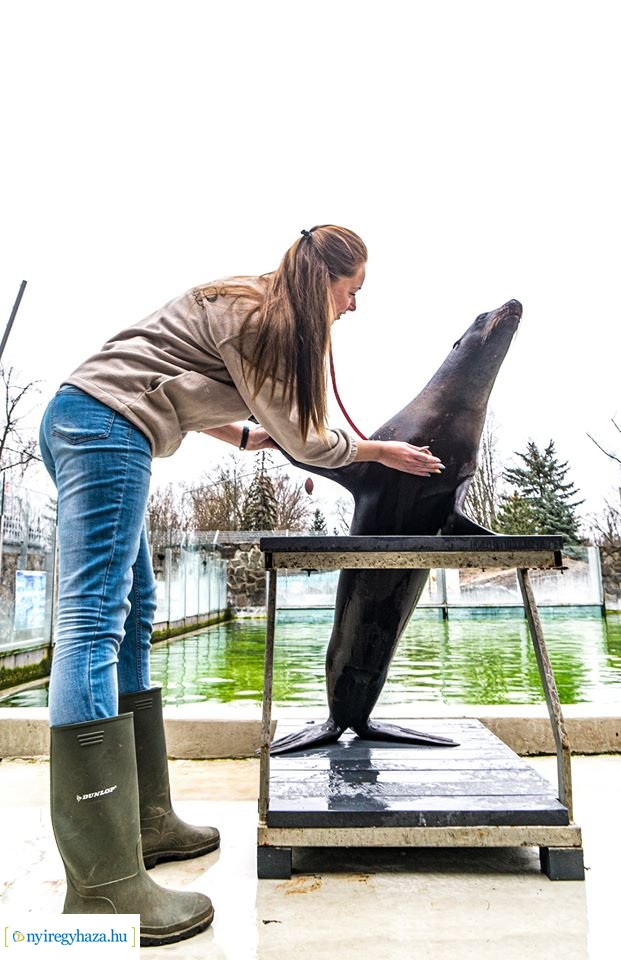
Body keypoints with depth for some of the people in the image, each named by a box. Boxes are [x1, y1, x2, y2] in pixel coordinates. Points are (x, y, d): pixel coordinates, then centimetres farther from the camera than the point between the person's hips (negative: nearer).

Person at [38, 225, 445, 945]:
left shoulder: (257, 311, 20)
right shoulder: (254, 314, -8)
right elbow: (301, 439, -5)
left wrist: (244, 434, 22)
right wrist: (380, 451, 9)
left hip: (83, 426, 10)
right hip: (104, 426, -10)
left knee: (133, 618, 5)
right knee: (95, 618, -17)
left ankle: (144, 823, 12)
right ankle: (102, 885, -13)